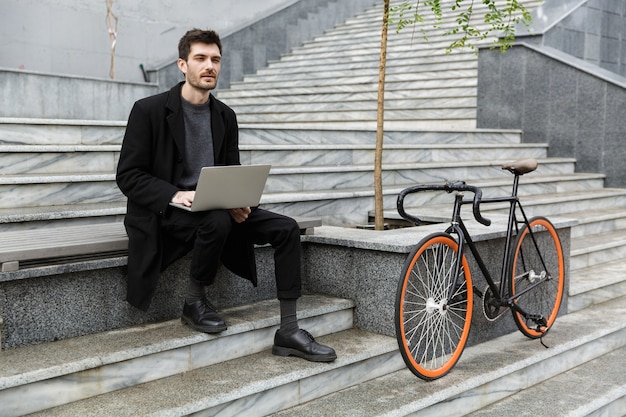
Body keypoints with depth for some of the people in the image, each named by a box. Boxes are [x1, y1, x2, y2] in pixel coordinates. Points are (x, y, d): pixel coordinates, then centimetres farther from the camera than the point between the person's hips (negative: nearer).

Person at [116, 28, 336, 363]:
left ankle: (288, 331, -8)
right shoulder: (149, 110, -7)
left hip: (216, 210, 6)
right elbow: (128, 176, -9)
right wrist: (175, 195, -26)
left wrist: (237, 202, -10)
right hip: (167, 211, -5)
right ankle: (195, 301, -10)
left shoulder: (225, 116, 9)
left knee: (286, 228, -12)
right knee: (216, 221, -37)